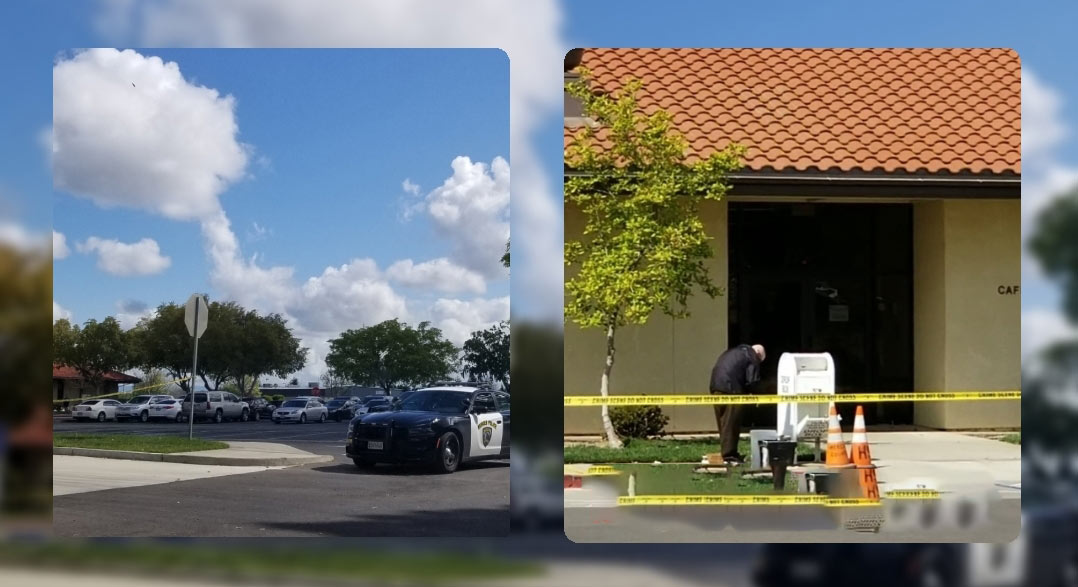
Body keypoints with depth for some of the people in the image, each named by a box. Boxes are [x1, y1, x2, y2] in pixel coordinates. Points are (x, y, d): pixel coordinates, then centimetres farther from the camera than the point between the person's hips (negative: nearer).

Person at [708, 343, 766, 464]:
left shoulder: (734, 351, 29)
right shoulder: (752, 357, 6)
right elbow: (752, 380, -5)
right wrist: (746, 392, 14)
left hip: (716, 386, 7)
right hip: (730, 388, -7)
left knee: (723, 422, 14)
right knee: (731, 423, -3)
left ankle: (729, 452, 21)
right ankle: (729, 455, -4)